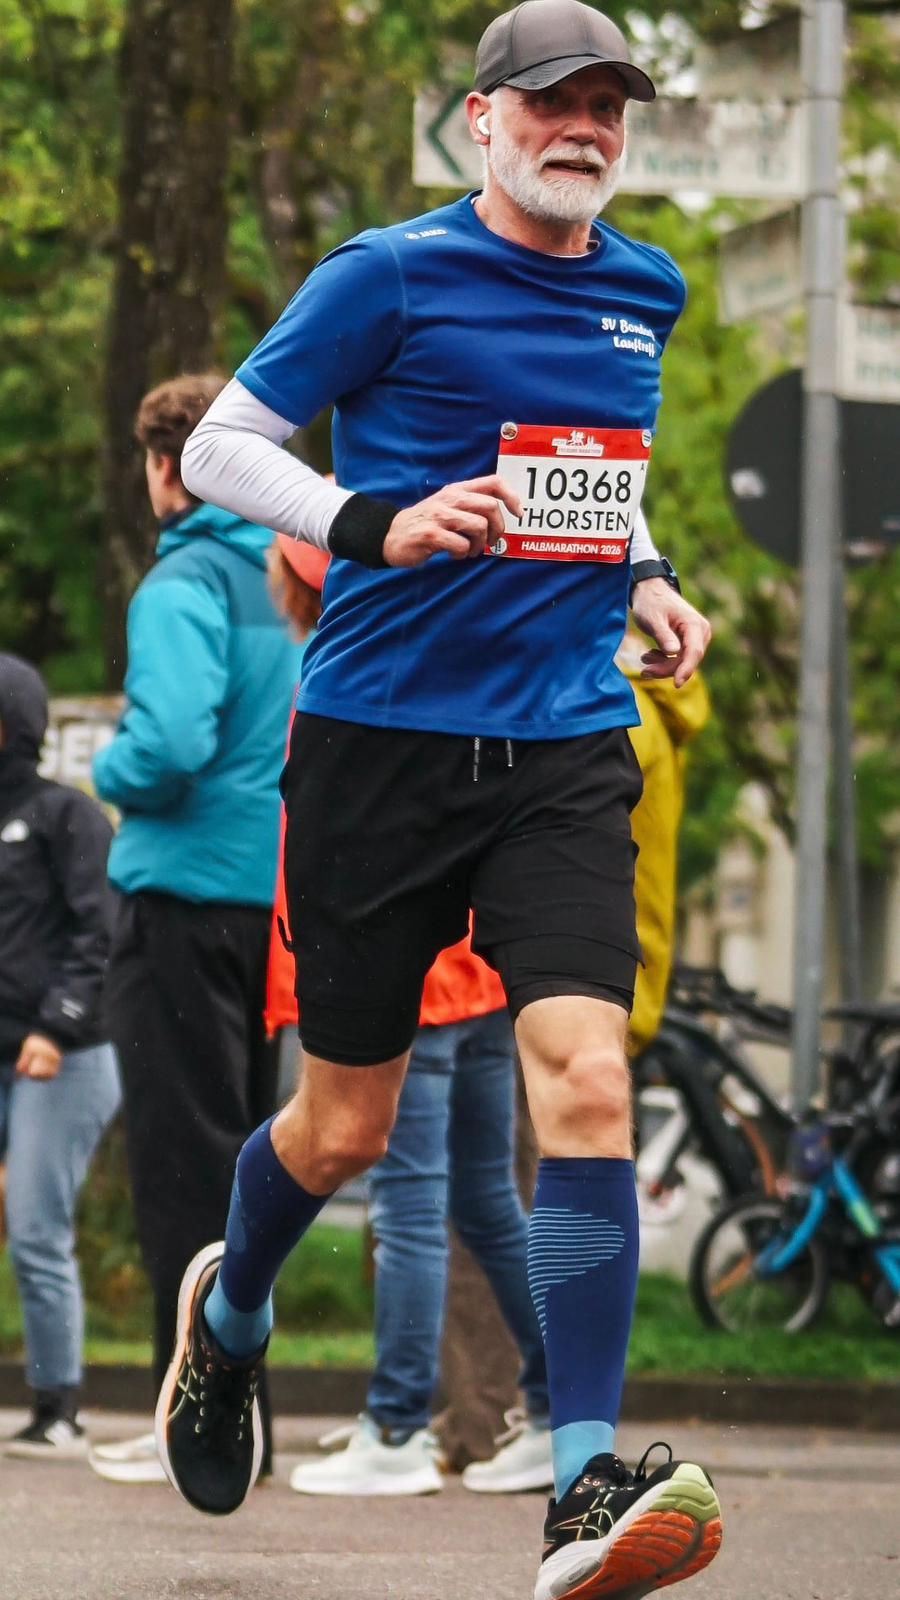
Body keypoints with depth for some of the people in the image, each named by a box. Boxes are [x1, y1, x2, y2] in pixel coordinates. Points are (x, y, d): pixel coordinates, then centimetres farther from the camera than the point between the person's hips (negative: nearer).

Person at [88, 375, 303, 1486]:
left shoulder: (183, 587, -12)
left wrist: (111, 771, -5)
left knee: (183, 1164, -5)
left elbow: (168, 747, -24)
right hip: (277, 898, 7)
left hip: (186, 892, -7)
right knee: (240, 1154, 13)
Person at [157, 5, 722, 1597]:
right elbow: (219, 446, -4)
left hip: (566, 748, 3)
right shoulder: (390, 275, -6)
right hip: (383, 734, -3)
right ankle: (228, 1313, 42)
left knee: (584, 1080, -17)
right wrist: (379, 527, -18)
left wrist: (641, 576, 12)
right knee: (344, 1125, 7)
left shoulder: (644, 292, 12)